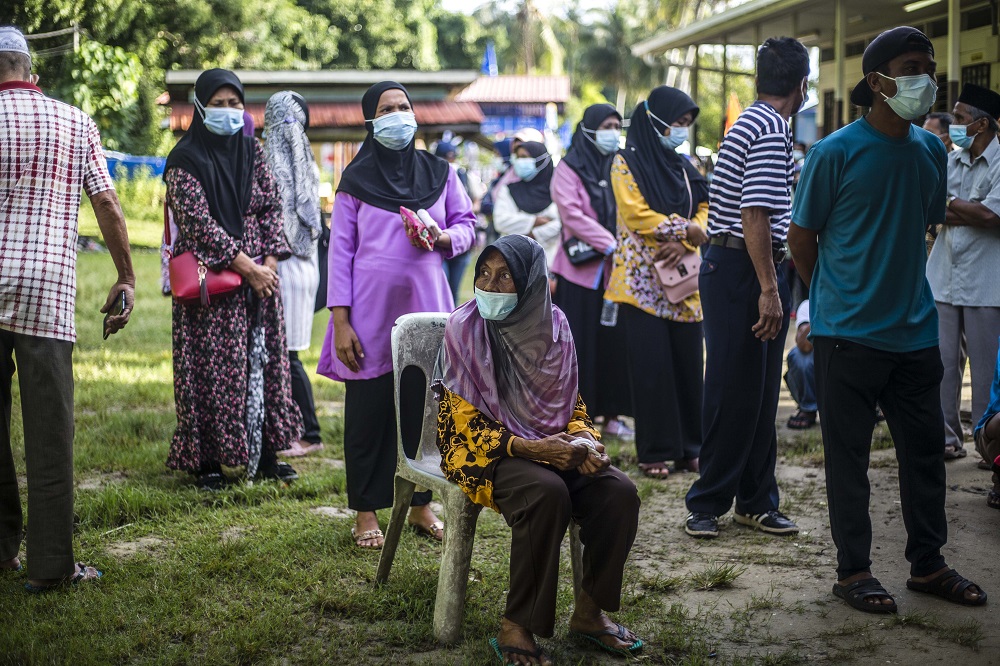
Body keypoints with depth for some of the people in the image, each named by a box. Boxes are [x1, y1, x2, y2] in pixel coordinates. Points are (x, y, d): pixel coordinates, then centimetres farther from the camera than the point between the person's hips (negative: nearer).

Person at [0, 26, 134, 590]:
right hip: (47, 294, 0)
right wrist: (126, 279, 9)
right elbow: (107, 204, 2)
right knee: (49, 429, 0)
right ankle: (51, 563, 1)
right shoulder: (75, 123, 6)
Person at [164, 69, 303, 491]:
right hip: (212, 280, -5)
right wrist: (246, 266, -16)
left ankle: (263, 452, 15)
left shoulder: (252, 151, 10)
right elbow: (198, 221, -13)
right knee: (213, 365, -4)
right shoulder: (186, 159, -6)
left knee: (262, 359, 6)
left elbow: (273, 207, 9)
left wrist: (269, 262, -5)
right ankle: (209, 459, 4)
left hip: (260, 275, 5)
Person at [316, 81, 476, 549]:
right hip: (371, 313, -2)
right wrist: (340, 321, -6)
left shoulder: (439, 173, 10)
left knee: (425, 405, 3)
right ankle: (366, 511, 12)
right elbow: (340, 251, 1)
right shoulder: (356, 180, 3)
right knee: (368, 411, 1)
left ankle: (421, 505, 18)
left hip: (425, 308, 2)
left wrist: (443, 239, -10)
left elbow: (466, 224, 15)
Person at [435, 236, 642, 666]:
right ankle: (515, 629, -24)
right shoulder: (464, 329, -11)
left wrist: (582, 440, -12)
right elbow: (467, 422, -12)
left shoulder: (553, 325, 2)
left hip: (552, 446, 5)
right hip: (485, 449, -5)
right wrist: (528, 448, -25)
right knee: (547, 493, -35)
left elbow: (572, 404, 11)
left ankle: (588, 612, -2)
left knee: (619, 493, -20)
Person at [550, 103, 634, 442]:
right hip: (581, 270, -4)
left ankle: (611, 414, 12)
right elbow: (572, 214, -12)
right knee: (579, 344, -2)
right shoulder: (569, 169, -1)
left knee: (615, 341, 3)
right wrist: (610, 244, -19)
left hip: (616, 270, 4)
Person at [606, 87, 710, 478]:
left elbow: (703, 211, 8)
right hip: (643, 280, -5)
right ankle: (654, 452, 2)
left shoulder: (684, 167, 16)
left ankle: (688, 447, 12)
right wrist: (685, 228, -10)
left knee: (687, 362, 4)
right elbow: (636, 213, -13)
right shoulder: (627, 164, -2)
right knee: (651, 365, -5)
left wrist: (683, 242, -11)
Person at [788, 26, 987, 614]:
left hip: (915, 328, 6)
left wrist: (897, 283, 13)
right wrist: (835, 297, 6)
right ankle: (853, 571, 14)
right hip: (849, 333, -5)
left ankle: (928, 564, 25)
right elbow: (802, 236, -2)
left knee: (925, 447, 12)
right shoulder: (836, 152, -10)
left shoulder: (931, 150, 6)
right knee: (848, 455, 4)